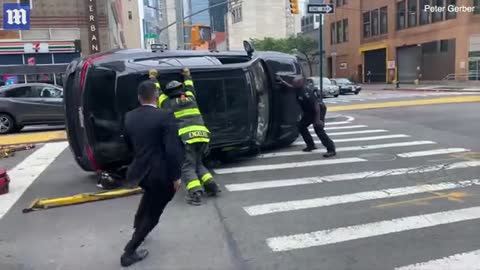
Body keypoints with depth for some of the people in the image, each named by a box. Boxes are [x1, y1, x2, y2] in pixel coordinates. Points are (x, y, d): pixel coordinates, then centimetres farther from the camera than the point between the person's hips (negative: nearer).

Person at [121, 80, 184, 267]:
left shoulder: (130, 117, 1)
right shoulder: (165, 116, -19)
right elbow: (173, 149, -23)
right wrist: (176, 176, -13)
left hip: (140, 170, 7)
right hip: (162, 174, -7)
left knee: (150, 195, 37)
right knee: (153, 213, 10)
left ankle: (137, 227, 52)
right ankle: (129, 252, 14)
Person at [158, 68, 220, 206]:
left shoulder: (169, 103, 12)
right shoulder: (190, 98, 21)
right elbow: (190, 88, 42)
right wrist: (187, 76, 56)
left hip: (186, 138, -5)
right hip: (202, 136, 5)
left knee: (188, 167, -2)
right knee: (198, 163, 21)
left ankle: (195, 193, -19)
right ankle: (211, 185, 5)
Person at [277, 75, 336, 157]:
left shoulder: (306, 92, -29)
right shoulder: (299, 89, -1)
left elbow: (316, 105, -31)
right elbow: (290, 86, 23)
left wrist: (317, 119, -31)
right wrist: (282, 81, 16)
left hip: (319, 110, -10)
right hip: (309, 112, 10)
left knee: (318, 129, -21)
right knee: (301, 126, 11)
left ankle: (331, 150, -18)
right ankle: (311, 145, 20)